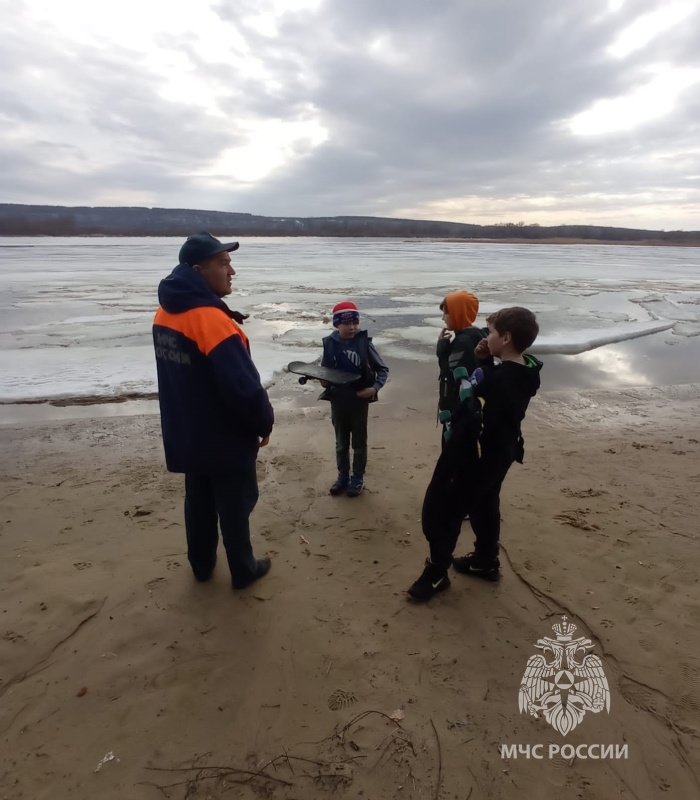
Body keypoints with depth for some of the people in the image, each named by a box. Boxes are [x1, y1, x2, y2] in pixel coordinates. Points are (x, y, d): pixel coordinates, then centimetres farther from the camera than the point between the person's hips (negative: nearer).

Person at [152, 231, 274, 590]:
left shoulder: (165, 314, 1)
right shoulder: (213, 322, -28)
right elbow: (245, 388, -29)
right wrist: (264, 423, -12)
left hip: (186, 436, 8)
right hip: (226, 440, -8)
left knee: (198, 501, 22)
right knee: (234, 506, 11)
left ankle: (201, 564, 40)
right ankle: (243, 571, 30)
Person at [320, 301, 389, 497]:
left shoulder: (364, 342, -13)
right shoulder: (330, 343, -8)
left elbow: (383, 369, -5)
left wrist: (375, 388, -18)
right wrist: (323, 380, -15)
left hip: (359, 400, -2)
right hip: (338, 400, 2)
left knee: (359, 442, 14)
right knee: (341, 442, 18)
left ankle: (358, 478, 29)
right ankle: (343, 476, 35)